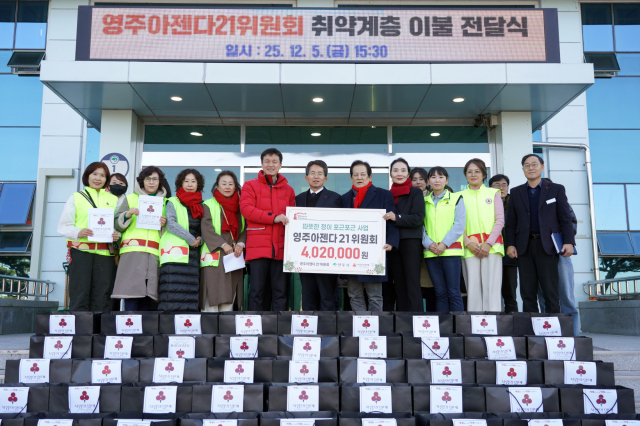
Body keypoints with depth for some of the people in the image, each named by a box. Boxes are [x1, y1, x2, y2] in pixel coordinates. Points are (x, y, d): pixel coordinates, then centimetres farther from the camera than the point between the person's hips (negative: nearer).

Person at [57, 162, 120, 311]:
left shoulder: (113, 199, 18)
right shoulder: (76, 197, 11)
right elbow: (63, 226, 5)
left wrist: (117, 234, -6)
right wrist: (78, 233, -15)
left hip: (104, 253, 2)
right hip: (80, 251, -2)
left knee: (102, 298, -1)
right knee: (79, 295, -5)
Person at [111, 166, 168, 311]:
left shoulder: (165, 202, 22)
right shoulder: (131, 198, 18)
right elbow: (117, 225, 11)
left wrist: (165, 224, 2)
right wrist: (128, 214, -7)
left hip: (155, 254, 1)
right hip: (132, 252, -1)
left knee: (148, 300, -6)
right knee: (131, 292, -13)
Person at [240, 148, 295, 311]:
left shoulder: (288, 189, 16)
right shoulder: (250, 185, 7)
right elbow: (246, 209, -6)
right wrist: (273, 217, -14)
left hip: (281, 247, 3)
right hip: (258, 245, -2)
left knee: (280, 291, 5)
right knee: (257, 291, 1)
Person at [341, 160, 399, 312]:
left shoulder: (384, 195, 5)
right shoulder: (345, 198, 16)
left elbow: (391, 221, -2)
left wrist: (390, 242, -17)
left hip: (374, 253, -4)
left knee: (375, 297, 1)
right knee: (354, 296, 6)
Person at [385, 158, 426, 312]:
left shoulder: (416, 192, 3)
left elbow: (418, 218, -9)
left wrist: (397, 218, -22)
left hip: (411, 242, -5)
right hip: (393, 245, 5)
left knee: (412, 286, -8)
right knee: (399, 286, 6)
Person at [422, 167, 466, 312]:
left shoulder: (456, 198, 7)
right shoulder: (424, 202, 15)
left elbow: (459, 224, -2)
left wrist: (444, 243, -12)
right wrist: (428, 243, -9)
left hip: (451, 250, -3)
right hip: (431, 252, 3)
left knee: (453, 292, -5)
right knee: (440, 292, 5)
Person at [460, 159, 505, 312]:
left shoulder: (493, 193, 14)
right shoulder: (460, 196, 14)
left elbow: (500, 220, 5)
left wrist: (488, 243, -7)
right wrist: (468, 243, -8)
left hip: (491, 246, 0)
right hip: (469, 248, 0)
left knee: (492, 288, -7)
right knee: (473, 288, -4)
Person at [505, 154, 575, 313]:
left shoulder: (556, 189, 9)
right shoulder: (516, 192, 14)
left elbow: (565, 218, 3)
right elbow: (511, 222, 10)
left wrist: (569, 242, -7)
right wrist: (510, 244, 0)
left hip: (547, 245, -2)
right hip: (525, 246, 2)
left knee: (550, 291, -2)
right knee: (527, 292, 4)